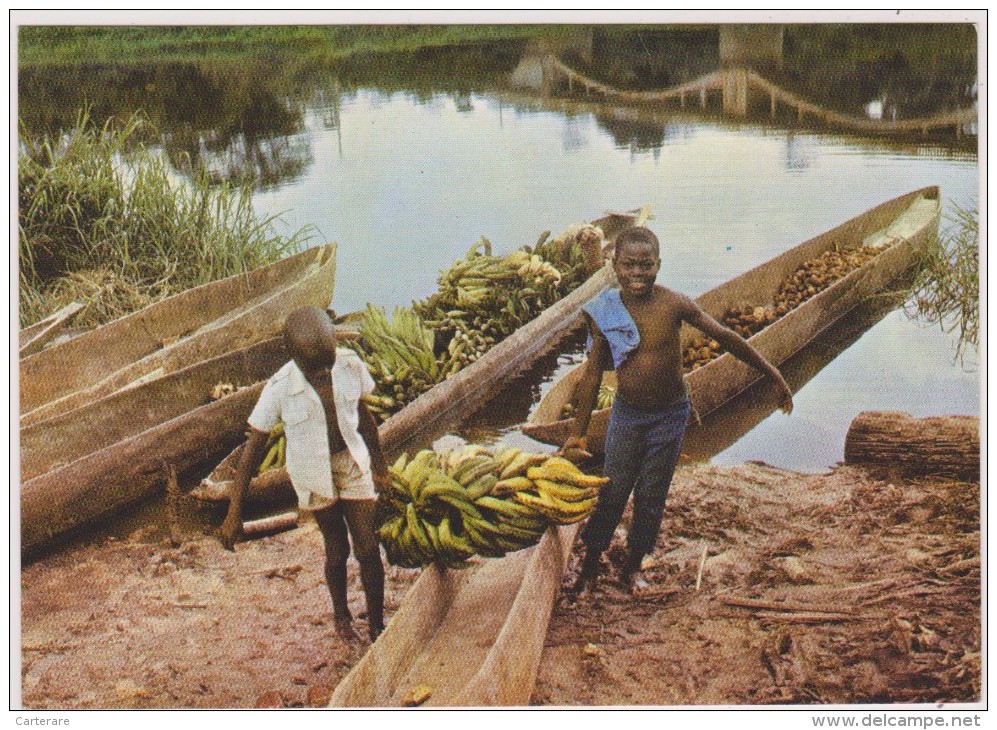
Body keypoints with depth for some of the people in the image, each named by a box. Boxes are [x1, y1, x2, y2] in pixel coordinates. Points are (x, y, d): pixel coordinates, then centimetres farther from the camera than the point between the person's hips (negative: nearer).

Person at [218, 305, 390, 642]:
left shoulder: (350, 365, -18)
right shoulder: (279, 390, -25)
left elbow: (363, 415, 0)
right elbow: (253, 448, -17)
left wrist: (379, 465, 11)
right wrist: (234, 513, -16)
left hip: (353, 462, 2)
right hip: (313, 473, -2)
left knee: (368, 548, 2)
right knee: (337, 550, 12)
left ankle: (376, 625, 21)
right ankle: (340, 613, 41)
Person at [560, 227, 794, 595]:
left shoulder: (674, 304, -17)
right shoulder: (604, 312, -12)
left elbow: (725, 337, -8)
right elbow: (592, 374, -3)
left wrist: (774, 375, -4)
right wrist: (578, 433, 0)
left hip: (669, 416, -1)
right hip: (626, 414, 1)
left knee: (651, 497, 11)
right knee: (612, 493, 8)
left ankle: (634, 565, 31)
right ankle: (590, 566, 25)